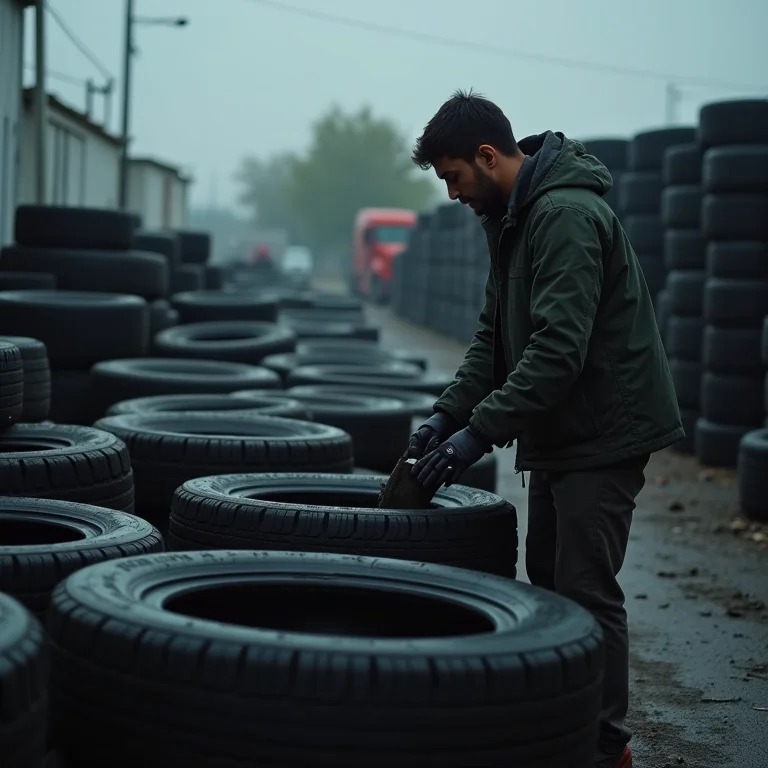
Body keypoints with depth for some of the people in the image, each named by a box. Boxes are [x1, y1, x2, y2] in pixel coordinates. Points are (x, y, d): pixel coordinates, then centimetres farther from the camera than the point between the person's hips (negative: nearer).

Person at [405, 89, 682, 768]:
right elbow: (496, 334, 13)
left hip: (605, 431, -10)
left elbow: (558, 349, -29)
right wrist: (450, 413, 2)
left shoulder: (567, 216, -22)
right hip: (560, 431, 10)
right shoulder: (514, 217, 11)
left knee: (586, 587, -6)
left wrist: (481, 432, -28)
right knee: (547, 580, 15)